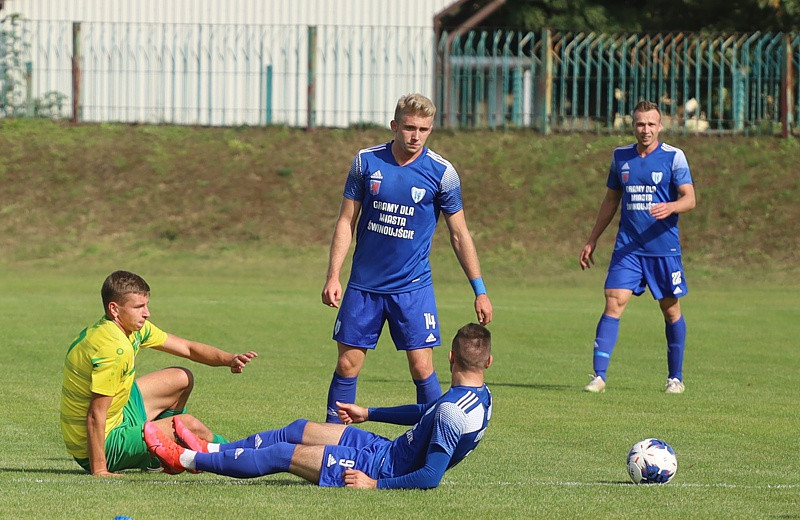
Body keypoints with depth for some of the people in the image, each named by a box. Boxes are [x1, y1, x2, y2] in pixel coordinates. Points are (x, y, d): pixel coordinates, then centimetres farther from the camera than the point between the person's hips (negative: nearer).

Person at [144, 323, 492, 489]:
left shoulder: (451, 412, -30)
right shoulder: (481, 396, 2)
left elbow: (431, 477, -34)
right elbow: (424, 412, 19)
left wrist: (376, 484, -24)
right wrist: (368, 414, 28)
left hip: (383, 469, -9)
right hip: (389, 450, 9)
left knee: (281, 455, -2)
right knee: (298, 431, 16)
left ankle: (187, 460, 11)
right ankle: (208, 450, 28)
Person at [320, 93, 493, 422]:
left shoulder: (442, 173, -5)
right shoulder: (366, 161, -1)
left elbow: (459, 235, 2)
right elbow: (346, 221, 5)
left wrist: (479, 290, -1)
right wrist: (333, 276, -3)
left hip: (413, 287, -2)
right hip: (364, 284, 2)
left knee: (422, 367, -7)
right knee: (347, 364, 3)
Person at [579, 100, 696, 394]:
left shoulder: (674, 157, -3)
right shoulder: (621, 157, 9)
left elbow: (689, 198, -9)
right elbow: (611, 200, 19)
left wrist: (670, 207, -31)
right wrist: (592, 240, 17)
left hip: (664, 248, -2)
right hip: (627, 247, 2)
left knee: (671, 310, 7)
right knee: (613, 304, -10)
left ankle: (675, 377, 21)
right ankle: (598, 376, -12)